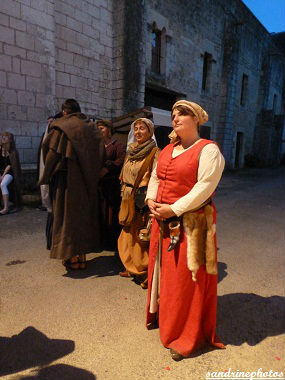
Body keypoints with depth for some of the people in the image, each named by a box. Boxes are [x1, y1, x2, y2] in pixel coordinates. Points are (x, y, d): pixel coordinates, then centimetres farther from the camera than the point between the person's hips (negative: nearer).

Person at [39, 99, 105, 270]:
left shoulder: (61, 128, -8)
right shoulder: (90, 128, 8)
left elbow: (53, 154, -10)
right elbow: (100, 156, 8)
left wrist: (47, 176, 2)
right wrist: (92, 176, 15)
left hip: (67, 180, -5)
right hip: (87, 182, 6)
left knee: (68, 214, 4)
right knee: (84, 212, 14)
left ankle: (73, 257, 10)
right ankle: (81, 254, 24)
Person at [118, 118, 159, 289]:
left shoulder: (154, 153, -9)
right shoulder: (132, 151, 14)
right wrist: (125, 195, 16)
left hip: (143, 201, -8)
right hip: (129, 199, 8)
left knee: (142, 236, -1)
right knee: (129, 234, 15)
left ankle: (146, 273, 14)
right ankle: (132, 268, 32)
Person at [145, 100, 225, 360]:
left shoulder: (208, 150, -9)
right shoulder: (168, 150, 14)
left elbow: (205, 187, -18)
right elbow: (155, 177, 18)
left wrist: (174, 209, -20)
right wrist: (151, 199, -1)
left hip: (191, 223, -7)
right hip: (162, 221, 7)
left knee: (185, 278, 3)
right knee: (162, 270, 18)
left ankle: (187, 336, 24)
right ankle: (161, 314, 42)